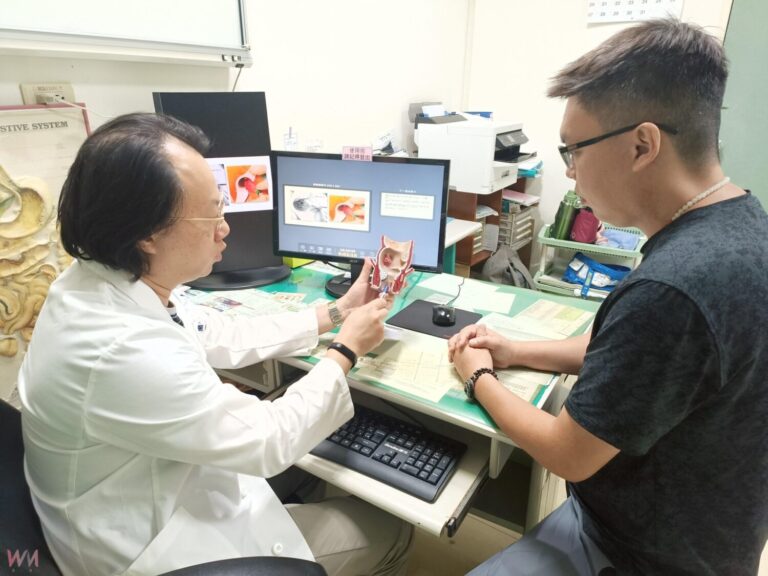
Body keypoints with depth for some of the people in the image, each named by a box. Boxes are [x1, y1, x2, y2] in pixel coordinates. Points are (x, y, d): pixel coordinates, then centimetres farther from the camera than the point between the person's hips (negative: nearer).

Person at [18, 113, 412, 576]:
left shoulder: (103, 284, -9)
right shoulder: (127, 353, -38)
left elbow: (224, 337, 2)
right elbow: (270, 441, -26)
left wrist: (334, 313, 3)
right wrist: (347, 350, -13)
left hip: (152, 498, 8)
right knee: (390, 533, 5)